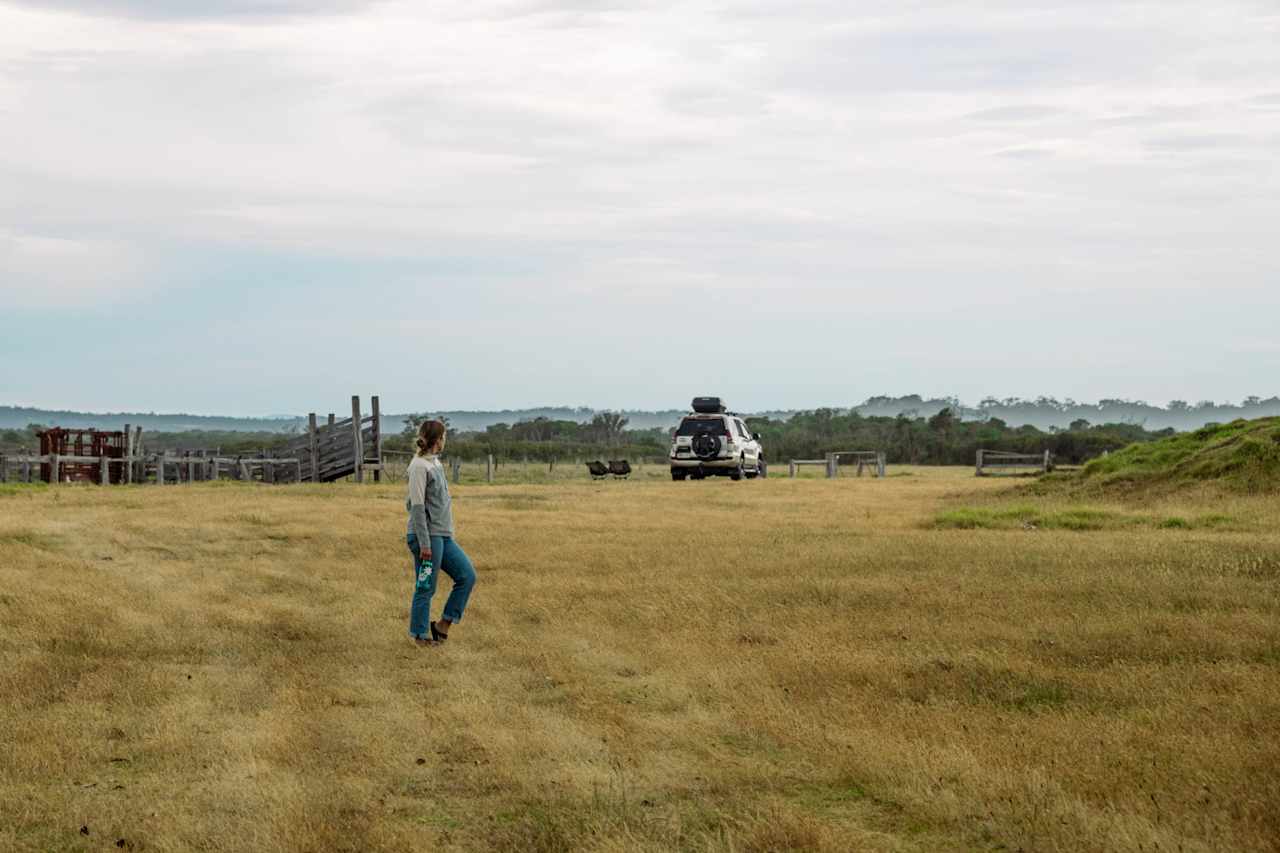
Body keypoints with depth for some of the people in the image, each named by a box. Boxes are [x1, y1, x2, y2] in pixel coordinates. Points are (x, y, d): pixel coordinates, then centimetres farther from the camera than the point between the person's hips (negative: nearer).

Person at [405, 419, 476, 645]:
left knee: (467, 575, 8)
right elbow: (417, 507, -17)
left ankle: (443, 625, 14)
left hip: (443, 536, 9)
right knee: (425, 588, 0)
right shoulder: (419, 466, -14)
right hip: (428, 536, -9)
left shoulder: (435, 463, 13)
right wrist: (424, 544, -20)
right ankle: (420, 635, 12)